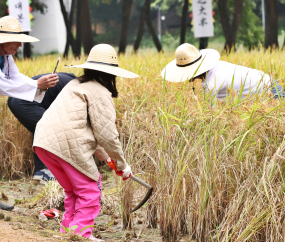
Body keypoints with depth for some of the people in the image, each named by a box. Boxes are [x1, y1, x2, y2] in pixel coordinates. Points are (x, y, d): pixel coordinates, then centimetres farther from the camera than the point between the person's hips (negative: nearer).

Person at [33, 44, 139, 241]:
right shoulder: (100, 93, -1)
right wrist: (122, 165, 6)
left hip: (43, 143, 9)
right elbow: (106, 134, -6)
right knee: (89, 191, 3)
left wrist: (105, 157, 36)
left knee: (73, 190, 23)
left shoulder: (76, 85, 28)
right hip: (69, 145, -9)